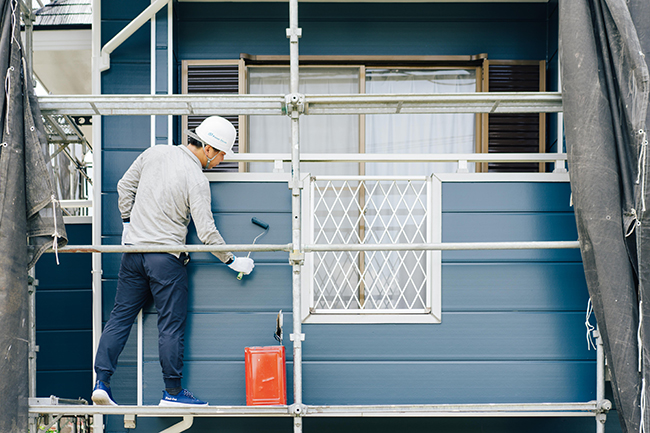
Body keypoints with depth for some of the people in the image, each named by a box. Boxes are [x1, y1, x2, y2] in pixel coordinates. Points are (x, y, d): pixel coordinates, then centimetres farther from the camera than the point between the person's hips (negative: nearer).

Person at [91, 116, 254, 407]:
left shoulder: (153, 153, 4)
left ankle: (101, 382, 8)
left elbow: (125, 186, 13)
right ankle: (172, 392, 10)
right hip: (166, 258, -6)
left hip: (133, 250, 6)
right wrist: (232, 261, -2)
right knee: (171, 325, 3)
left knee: (121, 316, 10)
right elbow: (206, 233, -13)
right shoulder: (197, 180, -13)